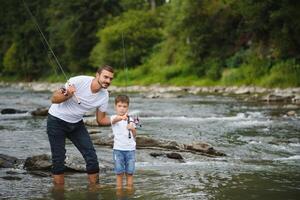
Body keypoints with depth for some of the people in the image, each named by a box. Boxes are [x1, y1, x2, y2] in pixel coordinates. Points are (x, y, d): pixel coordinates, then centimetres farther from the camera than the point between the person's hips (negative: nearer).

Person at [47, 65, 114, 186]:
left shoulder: (104, 95, -10)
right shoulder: (78, 81, -26)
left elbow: (101, 120, 0)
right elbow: (54, 99, -19)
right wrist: (67, 95, -40)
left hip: (76, 123, 5)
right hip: (57, 120, -5)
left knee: (91, 157, -5)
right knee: (58, 159, -4)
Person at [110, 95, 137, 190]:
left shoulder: (130, 119, 8)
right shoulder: (114, 118, -4)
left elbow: (134, 135, 10)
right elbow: (115, 120, -31)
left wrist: (132, 129, -13)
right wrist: (122, 117, -53)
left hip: (130, 149, 3)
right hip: (118, 149, -3)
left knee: (130, 172, 5)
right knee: (119, 172, 0)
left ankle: (129, 190, 11)